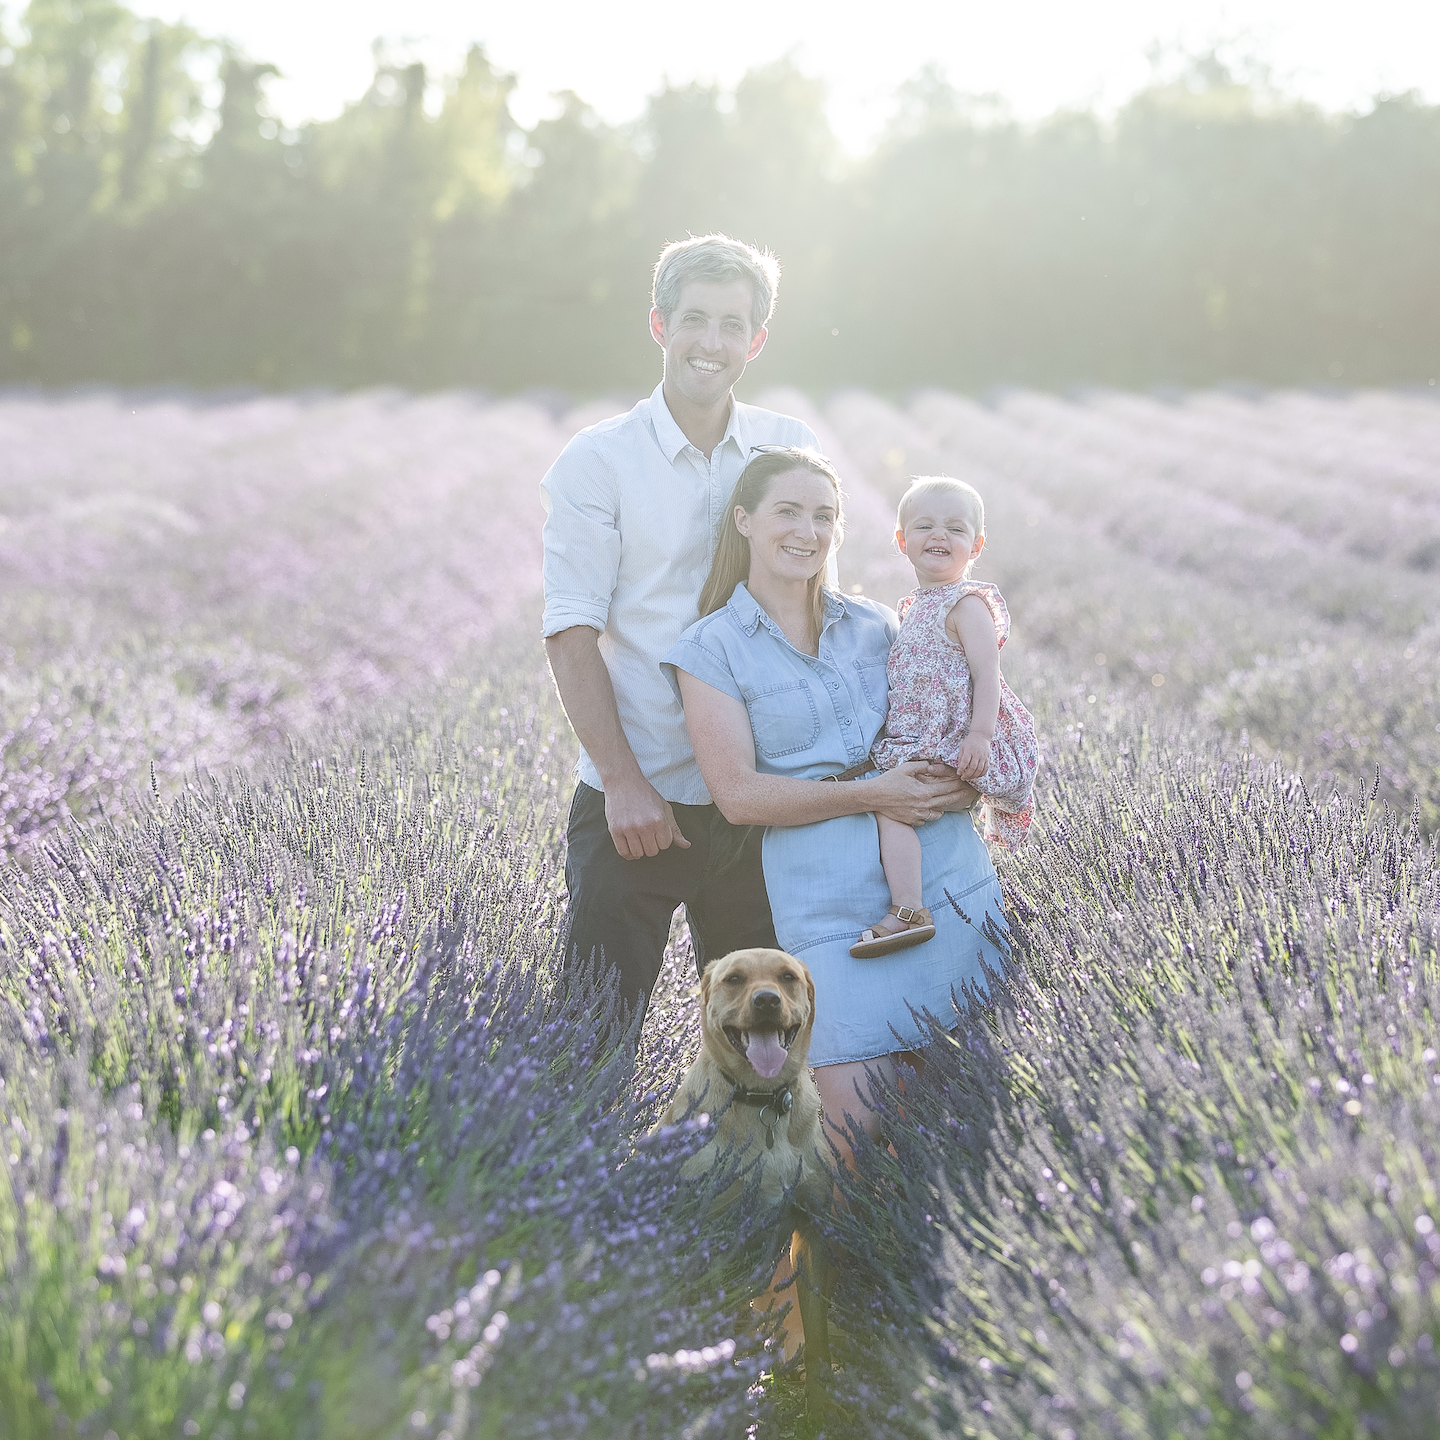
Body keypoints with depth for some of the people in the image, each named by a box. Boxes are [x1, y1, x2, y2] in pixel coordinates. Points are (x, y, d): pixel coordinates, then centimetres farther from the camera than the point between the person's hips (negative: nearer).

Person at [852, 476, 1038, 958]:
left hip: (959, 743, -10)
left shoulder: (967, 605, -12)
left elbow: (986, 671, -20)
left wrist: (981, 734, -28)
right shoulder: (915, 606, 17)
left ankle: (908, 912, -30)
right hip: (922, 738, 10)